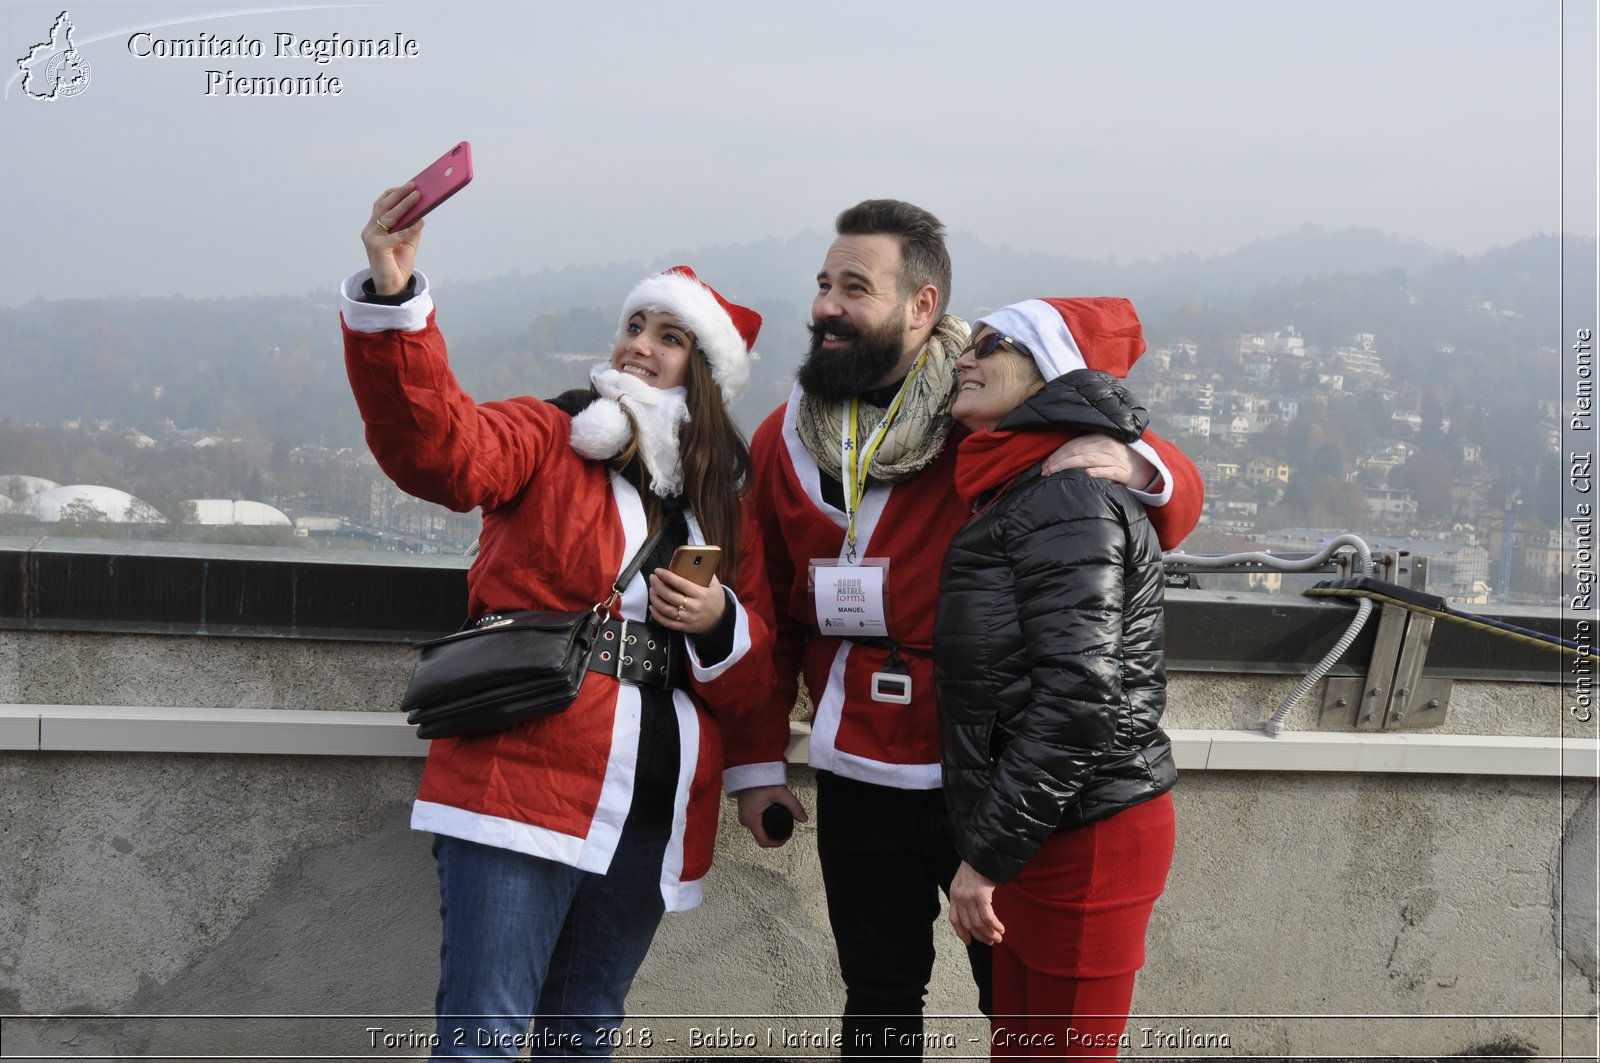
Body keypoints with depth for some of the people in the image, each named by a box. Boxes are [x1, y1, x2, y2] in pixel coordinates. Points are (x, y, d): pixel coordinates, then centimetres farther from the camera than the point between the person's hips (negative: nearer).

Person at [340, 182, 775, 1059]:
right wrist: (392, 298, -34)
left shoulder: (727, 510, 15)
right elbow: (437, 446, -20)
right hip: (521, 788, -5)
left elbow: (750, 684, 15)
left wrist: (718, 623, -8)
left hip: (655, 820, 5)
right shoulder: (546, 440, 3)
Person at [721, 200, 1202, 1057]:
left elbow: (1176, 505, -5)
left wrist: (1134, 465, -28)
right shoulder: (787, 439, 3)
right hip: (858, 784, 3)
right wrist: (755, 760, 7)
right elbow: (767, 614, 9)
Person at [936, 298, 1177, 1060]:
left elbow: (1080, 693, -22)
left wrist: (990, 853, -20)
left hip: (1083, 837, -9)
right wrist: (993, 841, 13)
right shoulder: (1026, 488, 15)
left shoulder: (1070, 497, -15)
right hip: (1045, 830, 9)